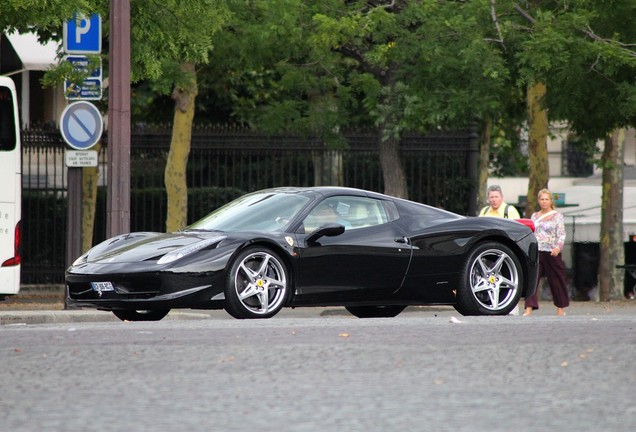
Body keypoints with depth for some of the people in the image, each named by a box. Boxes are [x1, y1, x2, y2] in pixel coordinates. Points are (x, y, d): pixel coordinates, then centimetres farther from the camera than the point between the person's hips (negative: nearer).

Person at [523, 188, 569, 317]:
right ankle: (529, 308, -17)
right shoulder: (535, 216, 16)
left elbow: (561, 234, -5)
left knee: (556, 280, 5)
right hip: (536, 252, 3)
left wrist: (558, 247, -21)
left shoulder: (557, 216, 3)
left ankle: (561, 308, 20)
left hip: (551, 252, -3)